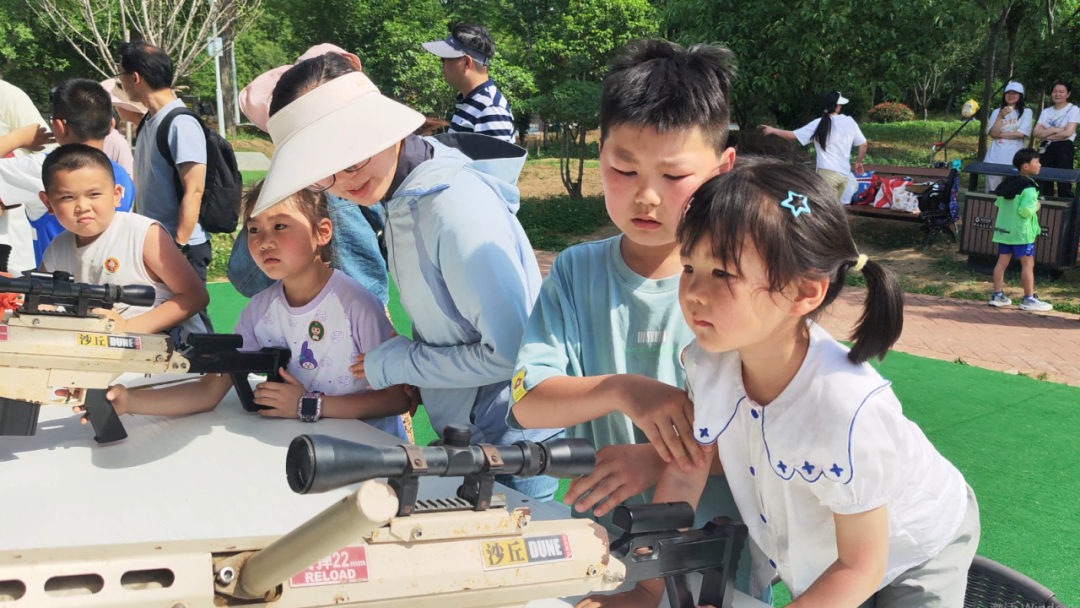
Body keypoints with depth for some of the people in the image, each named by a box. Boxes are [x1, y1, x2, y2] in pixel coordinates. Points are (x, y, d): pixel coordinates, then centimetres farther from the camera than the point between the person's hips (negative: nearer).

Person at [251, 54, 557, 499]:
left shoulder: (456, 208, -26)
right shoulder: (399, 198, 1)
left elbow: (508, 353, -25)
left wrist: (394, 363, -14)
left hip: (510, 446, -8)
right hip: (460, 432, 8)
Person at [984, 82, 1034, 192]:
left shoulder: (1026, 112, 5)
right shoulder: (997, 112, 12)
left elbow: (1021, 133, -7)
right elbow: (993, 133, 0)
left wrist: (999, 134, -3)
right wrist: (1000, 116, -11)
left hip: (1015, 156, -2)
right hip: (995, 155, 2)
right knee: (992, 190, 2)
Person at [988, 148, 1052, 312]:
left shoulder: (1007, 183, 9)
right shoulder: (1029, 188, -17)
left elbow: (998, 203, 14)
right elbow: (1025, 210, -25)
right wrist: (1036, 206, -7)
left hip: (1004, 229, 8)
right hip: (1022, 232, -8)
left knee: (1002, 261, 10)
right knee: (1028, 264, -1)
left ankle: (997, 295, 14)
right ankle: (1029, 299, 1)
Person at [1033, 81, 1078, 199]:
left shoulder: (1073, 109, -1)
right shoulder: (1046, 111, 13)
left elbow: (1068, 133, -13)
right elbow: (1036, 132, 3)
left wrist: (1046, 135, -3)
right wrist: (1054, 130, -12)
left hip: (1064, 149, -5)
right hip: (1046, 149, 5)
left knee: (1064, 185, -7)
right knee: (1044, 184, 5)